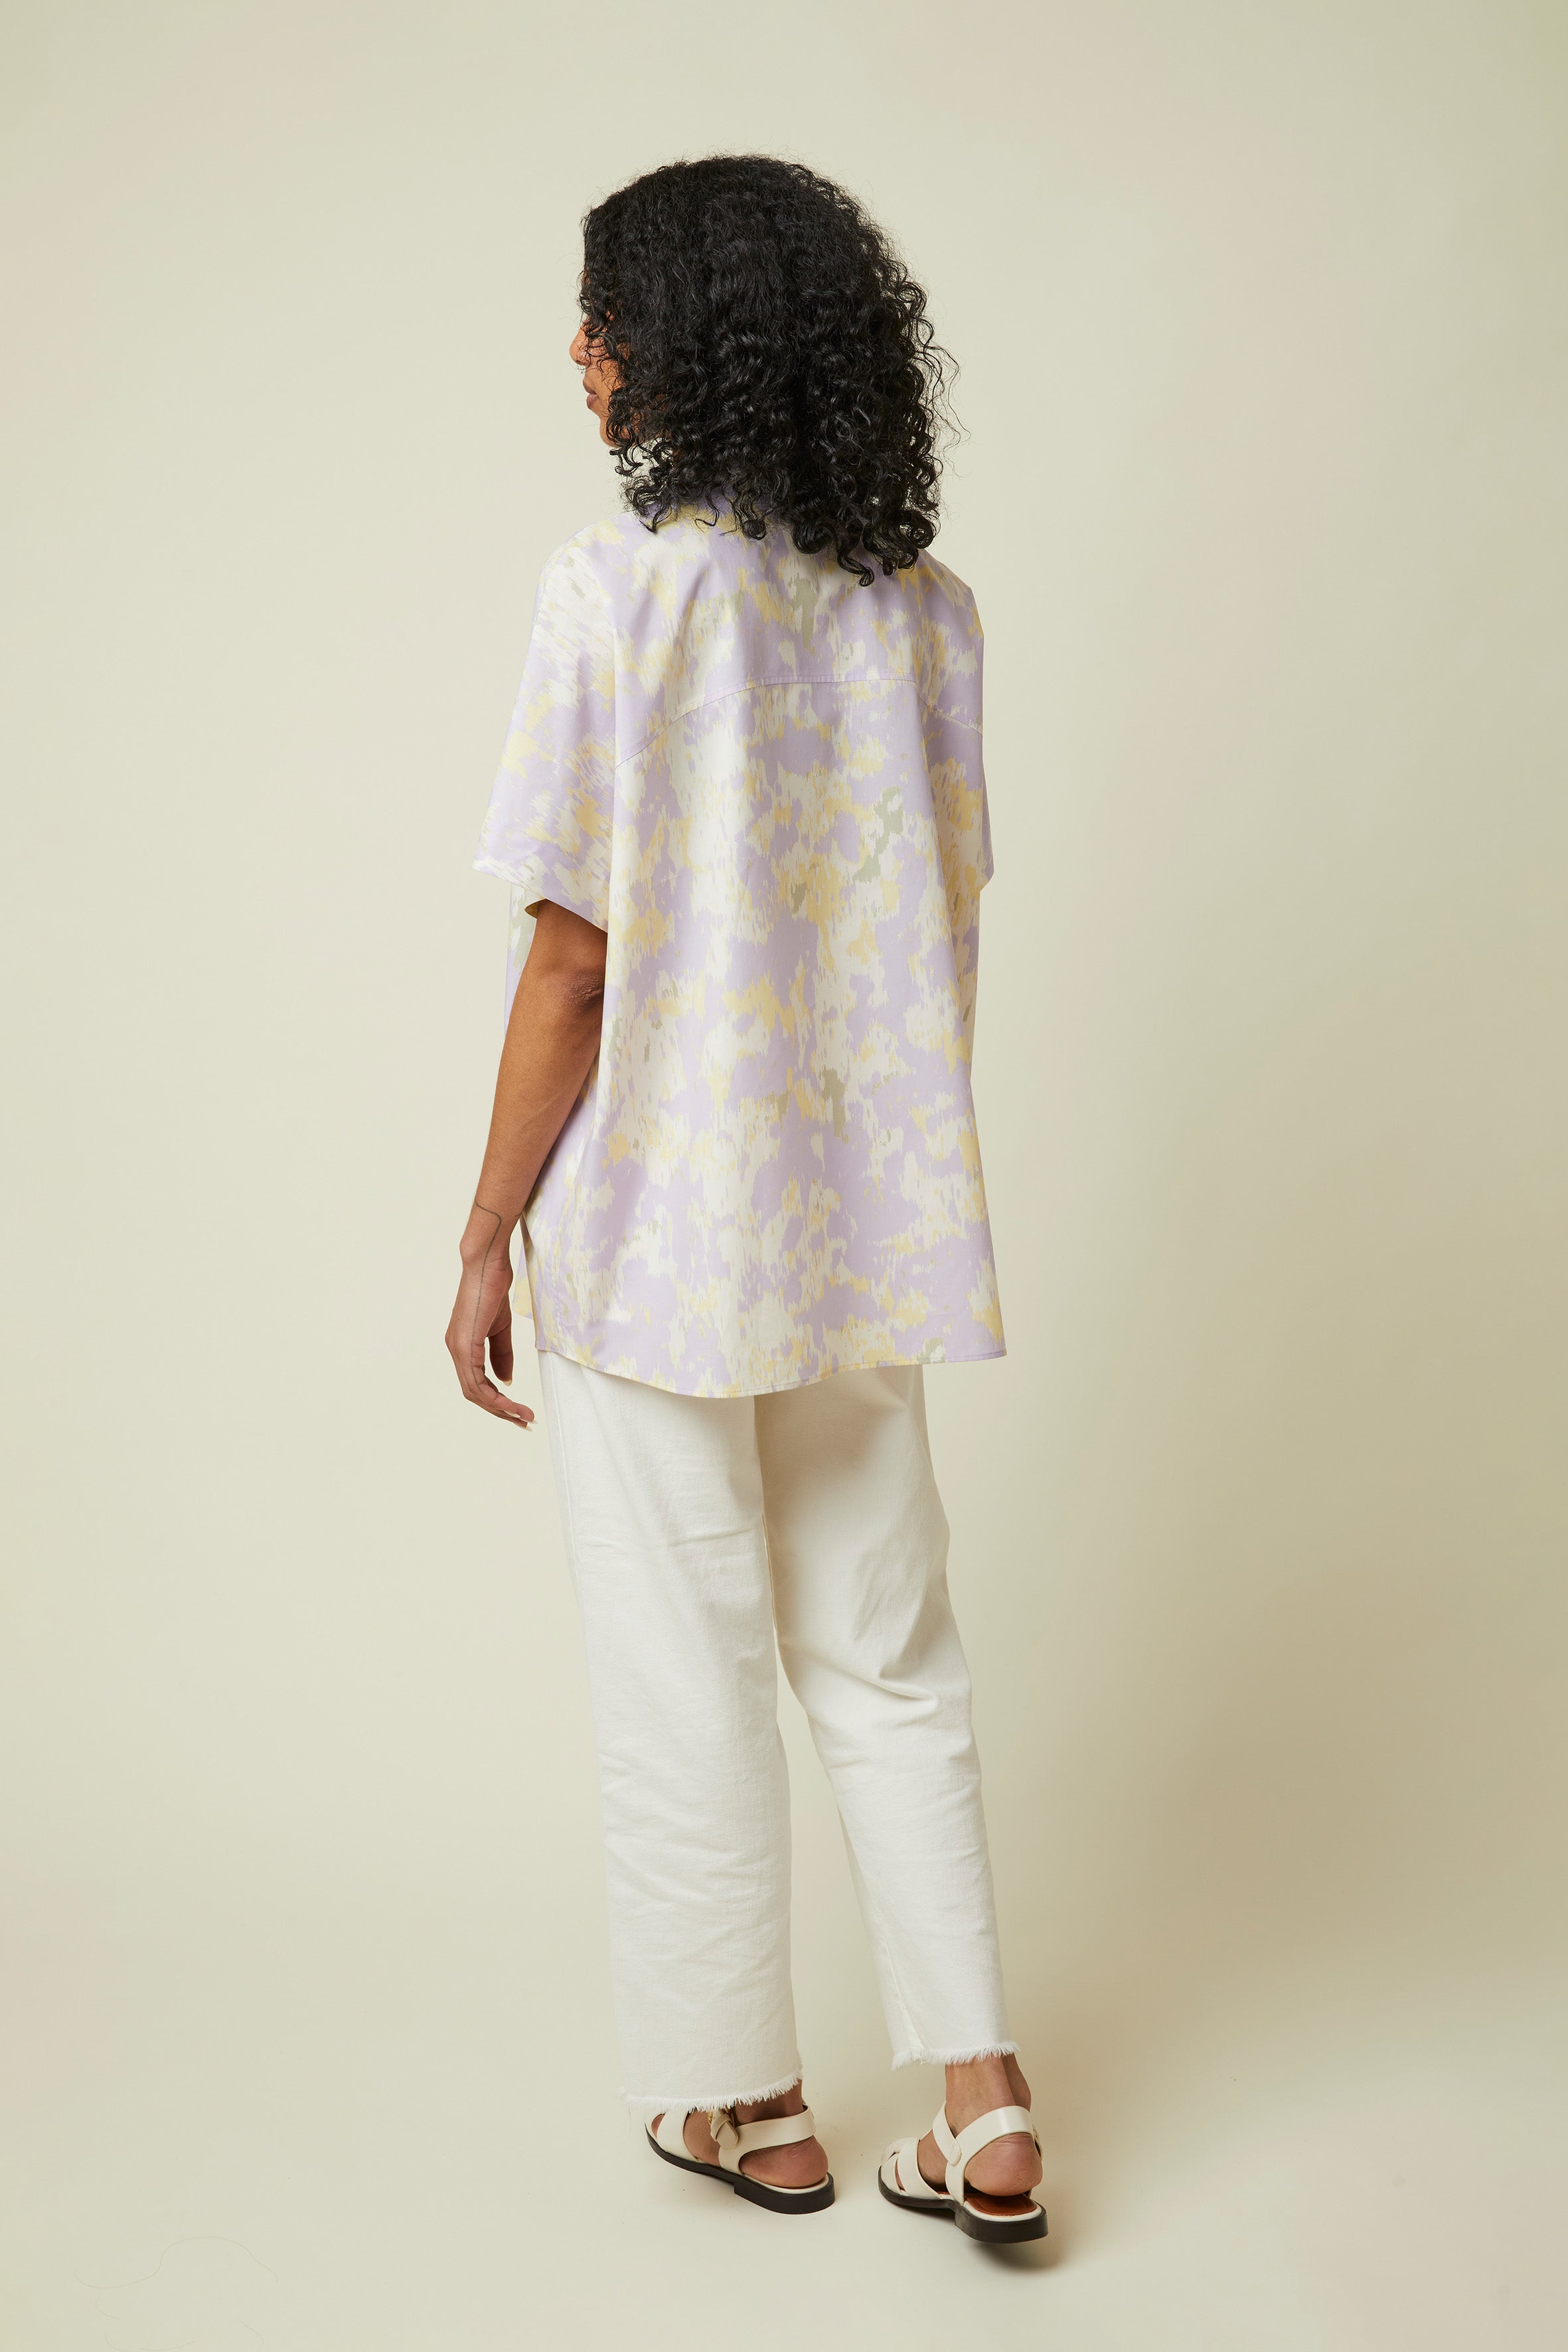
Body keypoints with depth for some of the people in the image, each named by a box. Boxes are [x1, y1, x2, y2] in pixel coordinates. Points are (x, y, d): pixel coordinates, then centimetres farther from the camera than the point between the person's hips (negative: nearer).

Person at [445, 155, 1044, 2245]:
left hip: (657, 1227, -5)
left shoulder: (621, 587, -14)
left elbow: (572, 965, -15)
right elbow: (948, 932, 7)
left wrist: (489, 1237, -5)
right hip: (869, 1218, 5)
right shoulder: (926, 607, 2)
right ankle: (983, 2100, 16)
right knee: (888, 1663, 16)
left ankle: (747, 2101, 25)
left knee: (689, 1685, 10)